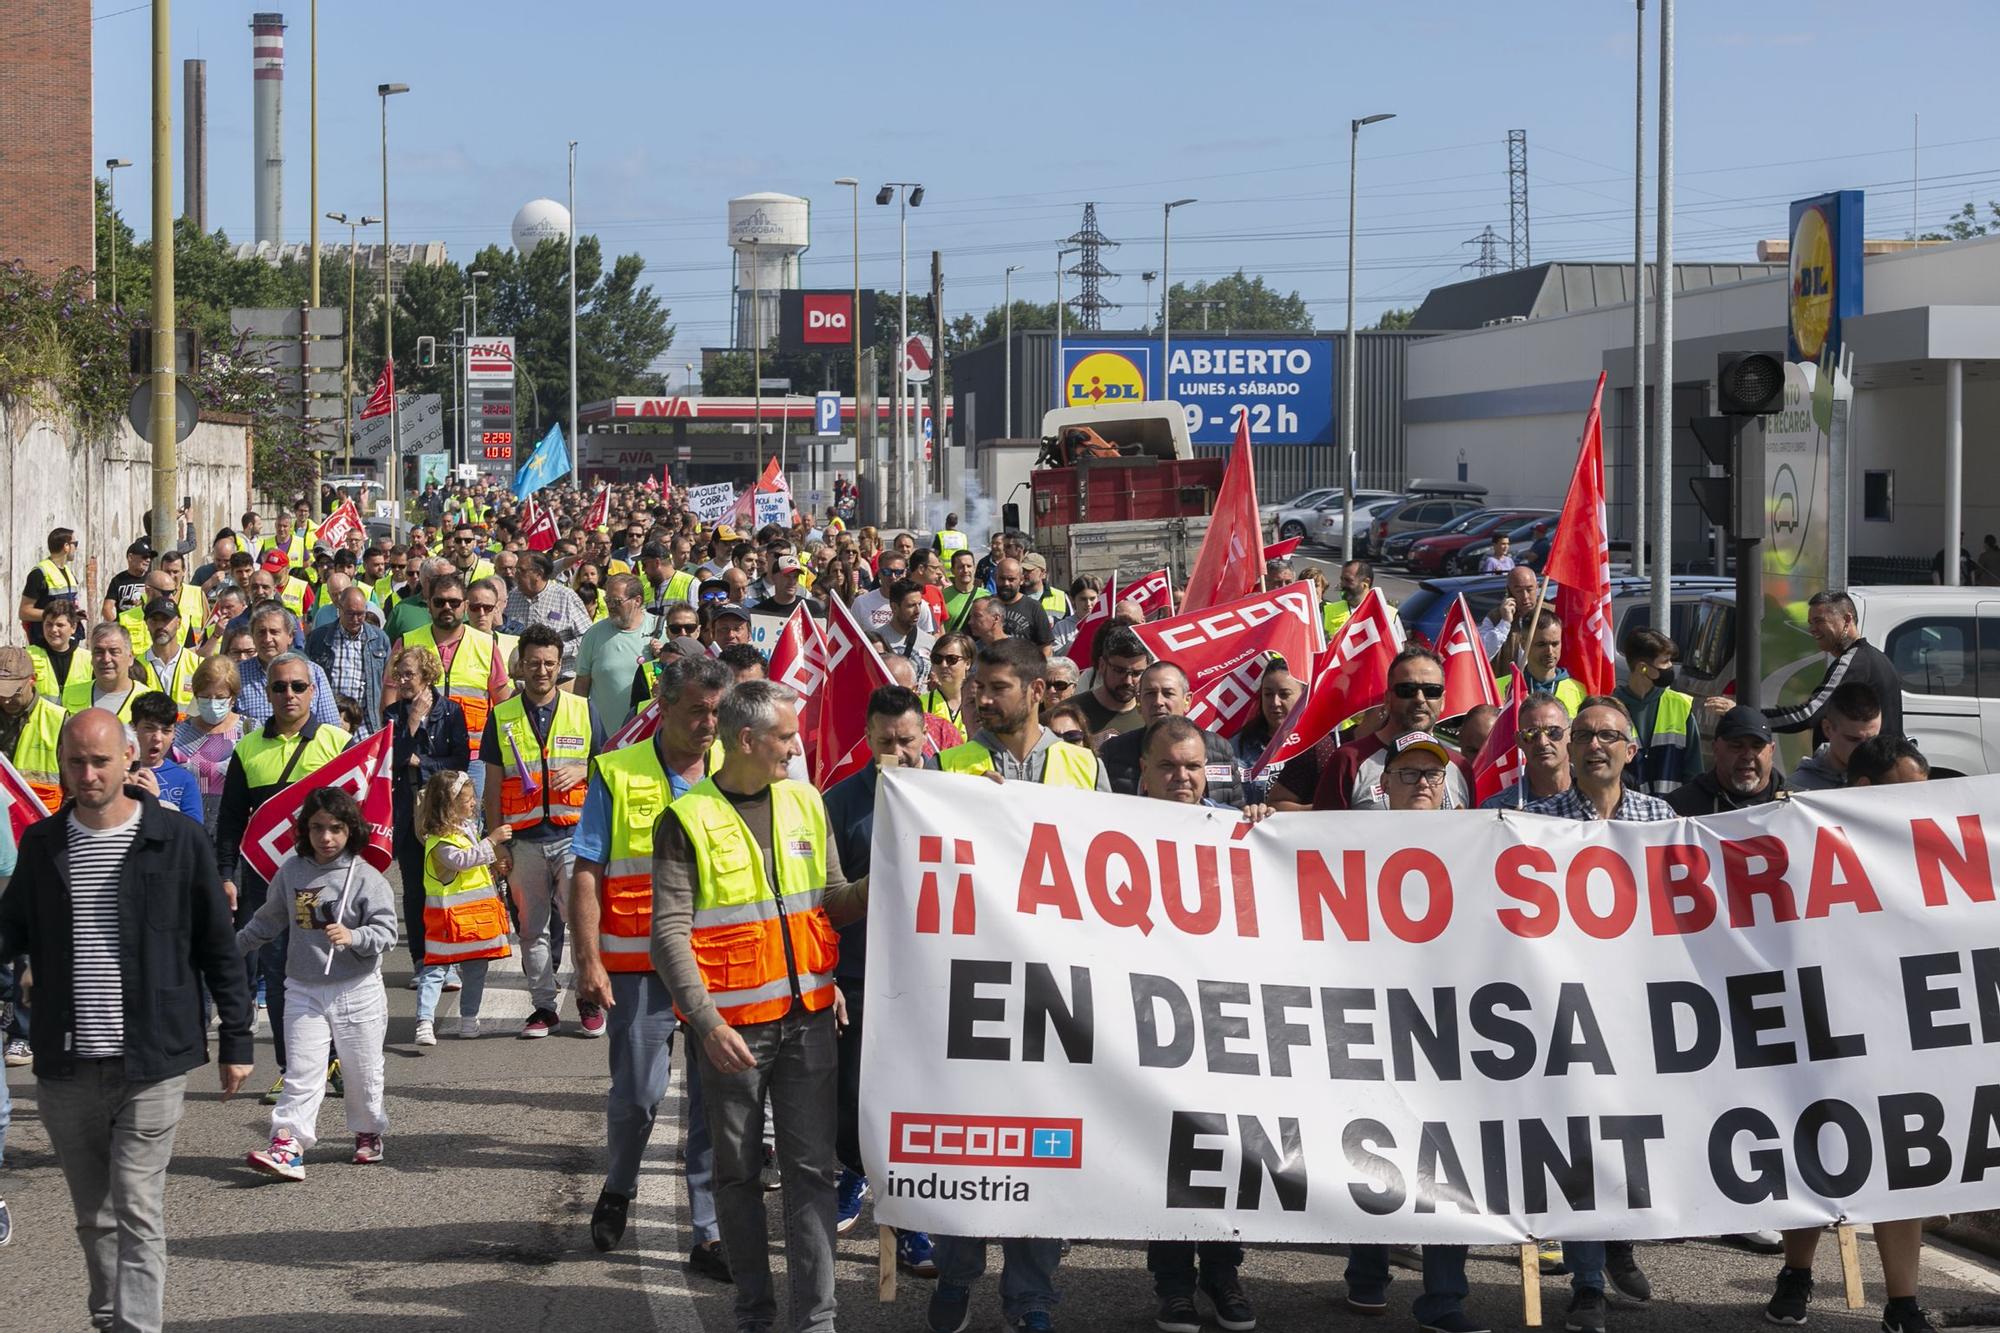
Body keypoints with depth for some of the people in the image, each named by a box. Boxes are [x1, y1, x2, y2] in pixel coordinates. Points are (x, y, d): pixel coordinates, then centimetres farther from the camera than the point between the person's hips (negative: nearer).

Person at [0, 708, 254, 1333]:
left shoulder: (178, 840, -2)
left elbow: (217, 948, 3)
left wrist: (236, 1041, 3)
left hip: (151, 1063, -3)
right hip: (66, 1068, 4)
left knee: (137, 1211, -8)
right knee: (93, 1215, 13)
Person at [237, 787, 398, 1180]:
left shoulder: (366, 878, -9)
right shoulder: (291, 872, 4)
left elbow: (386, 930, -12)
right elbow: (268, 921, 19)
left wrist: (353, 937, -29)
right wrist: (232, 947, 23)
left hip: (357, 990, -2)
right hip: (304, 990, 2)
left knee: (362, 1071, 10)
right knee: (301, 1072, -5)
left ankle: (368, 1132, 32)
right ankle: (287, 1146, -12)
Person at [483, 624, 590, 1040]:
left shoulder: (582, 710, 5)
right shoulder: (503, 717, 6)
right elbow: (493, 784, 8)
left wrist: (581, 772, -11)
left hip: (572, 833, -1)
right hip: (523, 839, 1)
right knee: (533, 926, 7)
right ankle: (543, 1005, 15)